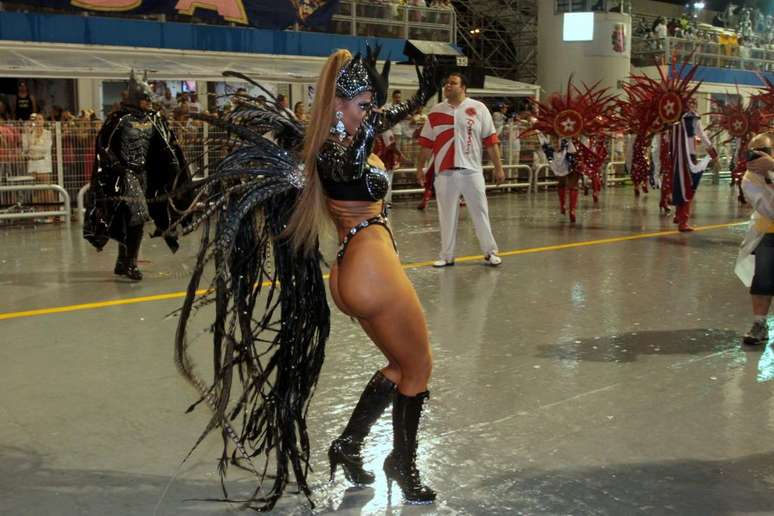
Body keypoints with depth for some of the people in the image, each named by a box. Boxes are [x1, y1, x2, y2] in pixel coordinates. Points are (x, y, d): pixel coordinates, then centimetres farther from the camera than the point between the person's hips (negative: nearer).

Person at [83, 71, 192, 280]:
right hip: (124, 173, -6)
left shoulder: (154, 119, 7)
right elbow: (103, 144, -7)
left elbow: (167, 144, 14)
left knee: (126, 218, 13)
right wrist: (116, 164, -12)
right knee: (136, 215, -16)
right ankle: (130, 263, -9)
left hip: (144, 173, 6)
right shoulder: (120, 118, -10)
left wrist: (175, 163, 6)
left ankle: (122, 263, 22)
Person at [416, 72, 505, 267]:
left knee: (480, 212, 4)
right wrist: (420, 167, 9)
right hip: (445, 172, 2)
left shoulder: (478, 108, 1)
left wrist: (498, 167, -1)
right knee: (447, 215, 7)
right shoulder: (436, 111, 7)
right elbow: (427, 143, 11)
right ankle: (446, 255, 17)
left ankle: (490, 252, 16)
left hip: (471, 170, -2)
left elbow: (491, 141, 1)